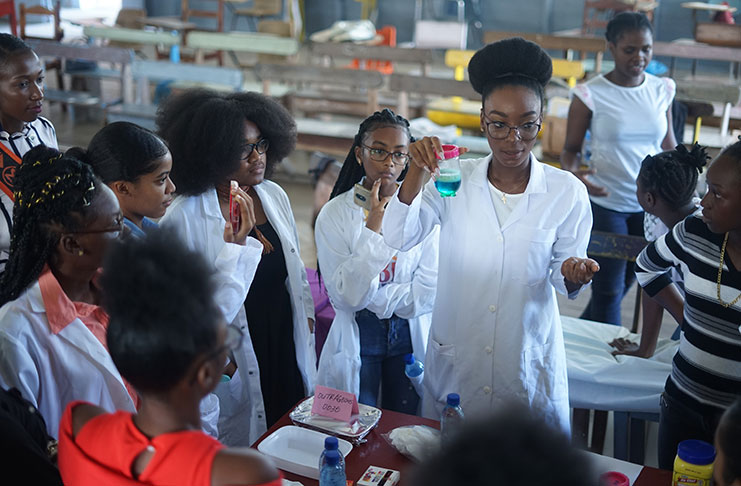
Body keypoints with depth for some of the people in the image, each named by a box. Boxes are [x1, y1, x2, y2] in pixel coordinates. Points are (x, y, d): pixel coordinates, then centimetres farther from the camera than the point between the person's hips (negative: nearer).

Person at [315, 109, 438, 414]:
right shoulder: (335, 213, -11)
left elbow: (429, 291, -11)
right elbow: (344, 295, -19)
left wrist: (370, 298, -15)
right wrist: (372, 227, -24)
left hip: (410, 336, 2)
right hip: (356, 339, -1)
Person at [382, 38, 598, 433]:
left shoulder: (567, 192, -9)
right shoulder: (454, 179, -6)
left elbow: (562, 279, -2)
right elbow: (398, 239, -15)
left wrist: (573, 275, -25)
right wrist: (417, 172, -28)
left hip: (529, 359, -1)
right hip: (454, 355, 1)